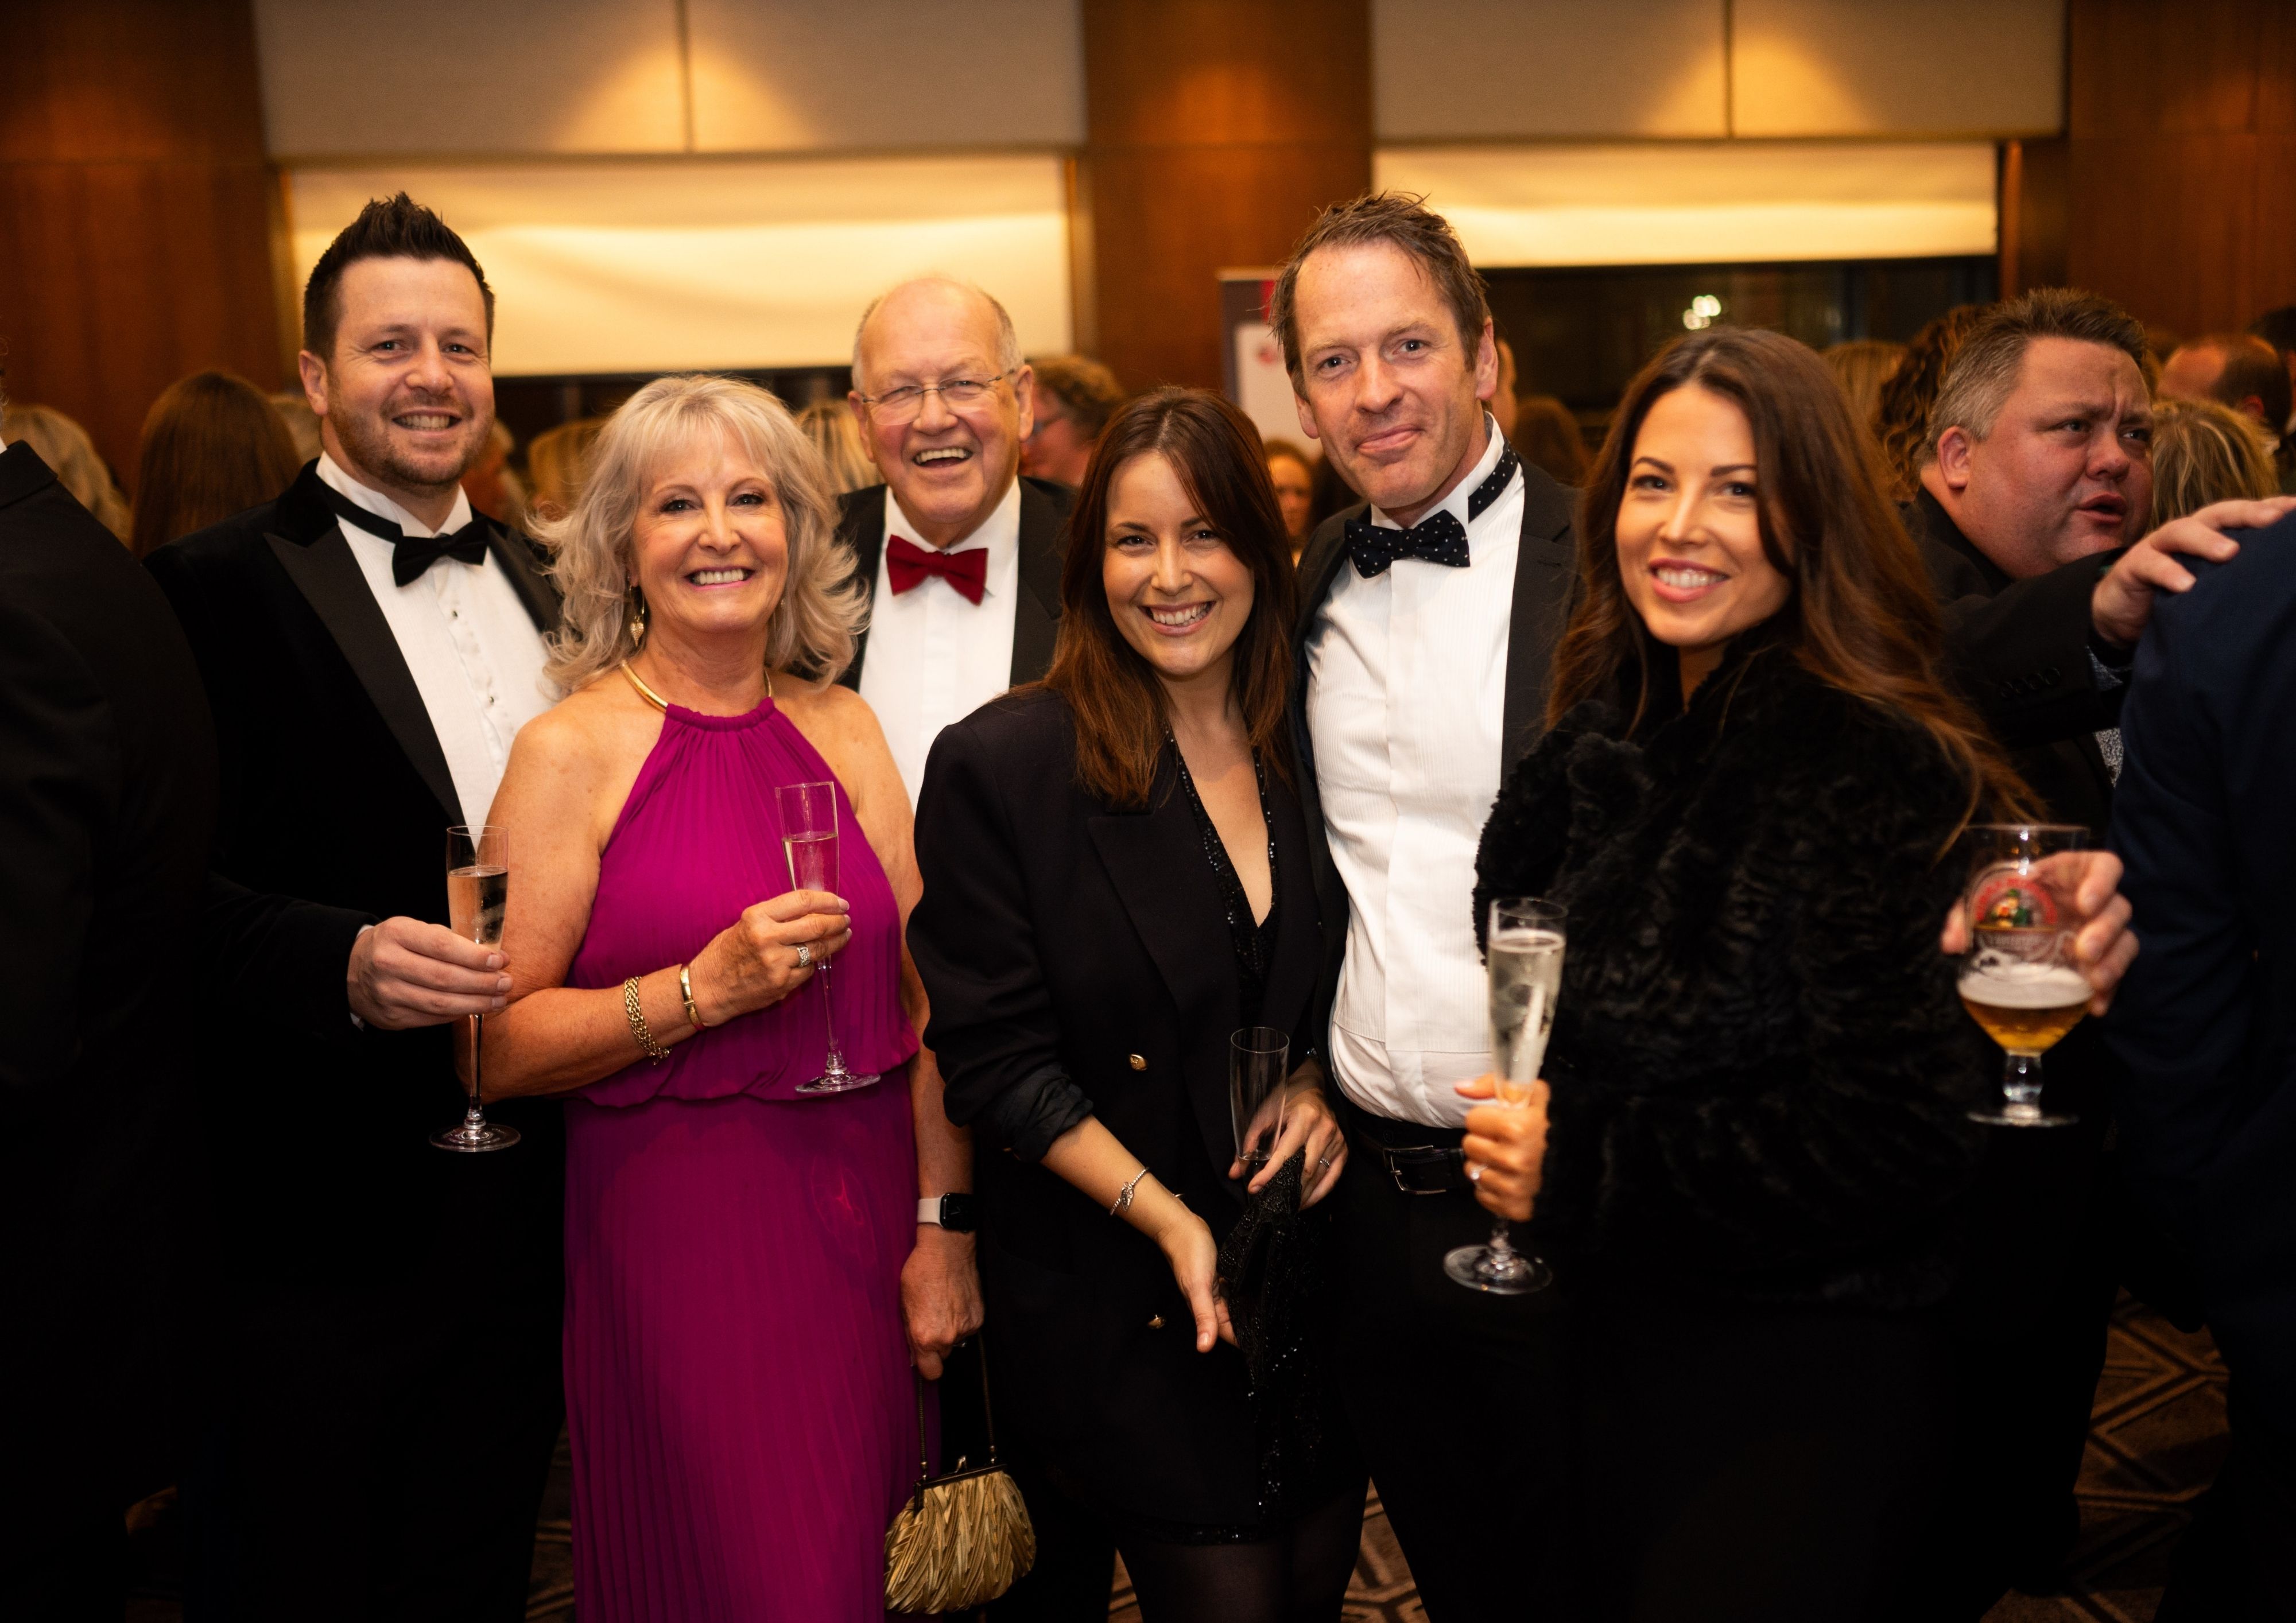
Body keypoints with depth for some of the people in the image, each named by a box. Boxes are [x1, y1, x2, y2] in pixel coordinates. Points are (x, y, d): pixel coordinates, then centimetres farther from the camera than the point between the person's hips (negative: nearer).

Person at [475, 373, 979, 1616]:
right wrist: (700, 990, -21)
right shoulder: (571, 750, -6)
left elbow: (924, 993, 3)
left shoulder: (845, 731, 6)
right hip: (676, 1225, -4)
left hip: (865, 1218, 4)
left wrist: (944, 1226, -2)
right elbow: (496, 1046, -10)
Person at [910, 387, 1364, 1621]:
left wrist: (1320, 1084, -6)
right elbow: (997, 1061, -12)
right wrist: (1167, 1217, -19)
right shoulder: (1000, 765, -12)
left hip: (1317, 1282, 5)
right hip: (1120, 1315, -4)